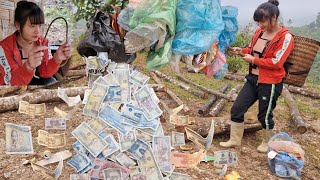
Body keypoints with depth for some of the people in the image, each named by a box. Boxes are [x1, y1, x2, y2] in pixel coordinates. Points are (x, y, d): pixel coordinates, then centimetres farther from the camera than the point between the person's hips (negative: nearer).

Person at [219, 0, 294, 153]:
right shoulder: (259, 31, 4)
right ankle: (234, 140, 23)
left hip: (270, 84, -6)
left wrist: (253, 60, -17)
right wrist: (241, 51, 2)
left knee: (264, 115, 9)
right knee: (237, 109, 5)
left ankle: (267, 143, 36)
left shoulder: (285, 37, -15)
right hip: (253, 79, 7)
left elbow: (276, 62, -21)